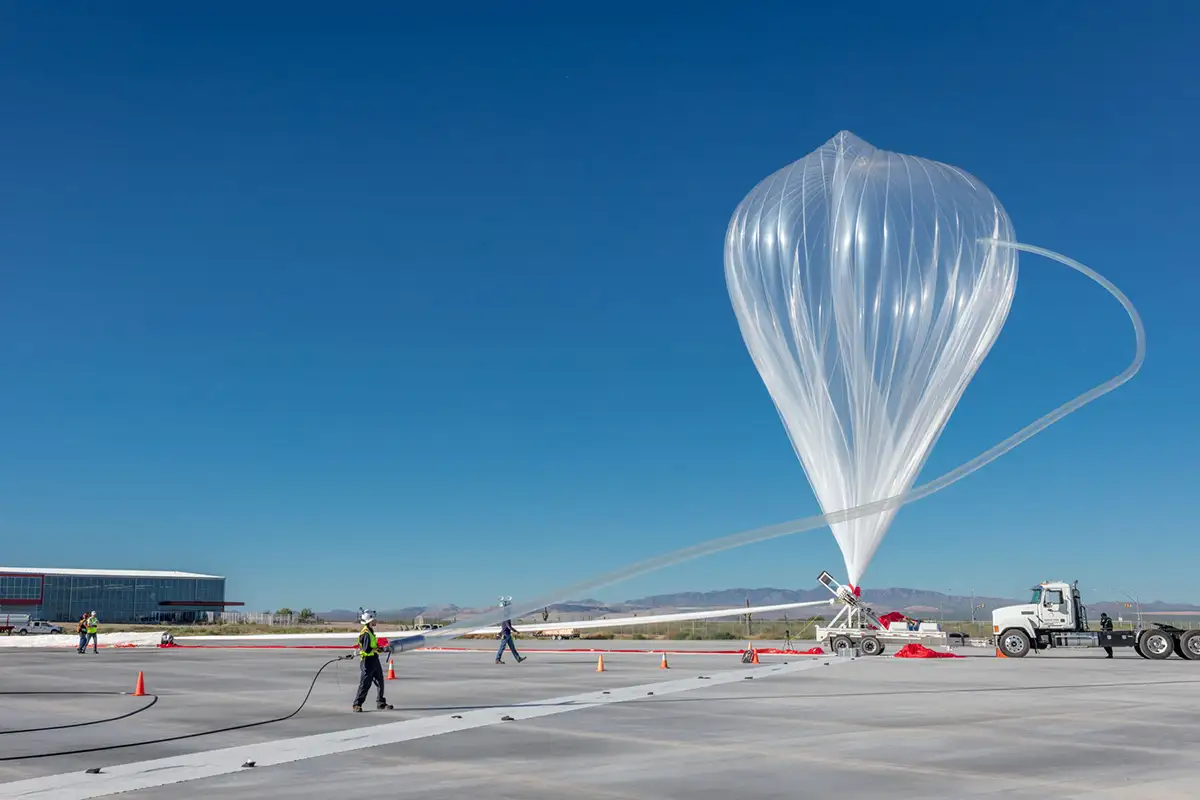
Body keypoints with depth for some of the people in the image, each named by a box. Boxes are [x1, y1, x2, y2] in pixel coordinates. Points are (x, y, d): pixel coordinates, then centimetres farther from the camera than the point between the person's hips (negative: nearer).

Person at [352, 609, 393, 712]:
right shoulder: (366, 633, -19)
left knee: (380, 683, 12)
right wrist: (382, 650, -18)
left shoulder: (370, 631, 13)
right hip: (367, 662, -10)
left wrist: (384, 649, 11)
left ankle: (381, 703, 21)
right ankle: (357, 704, 9)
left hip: (374, 661, 10)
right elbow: (367, 650, -24)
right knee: (365, 684, -3)